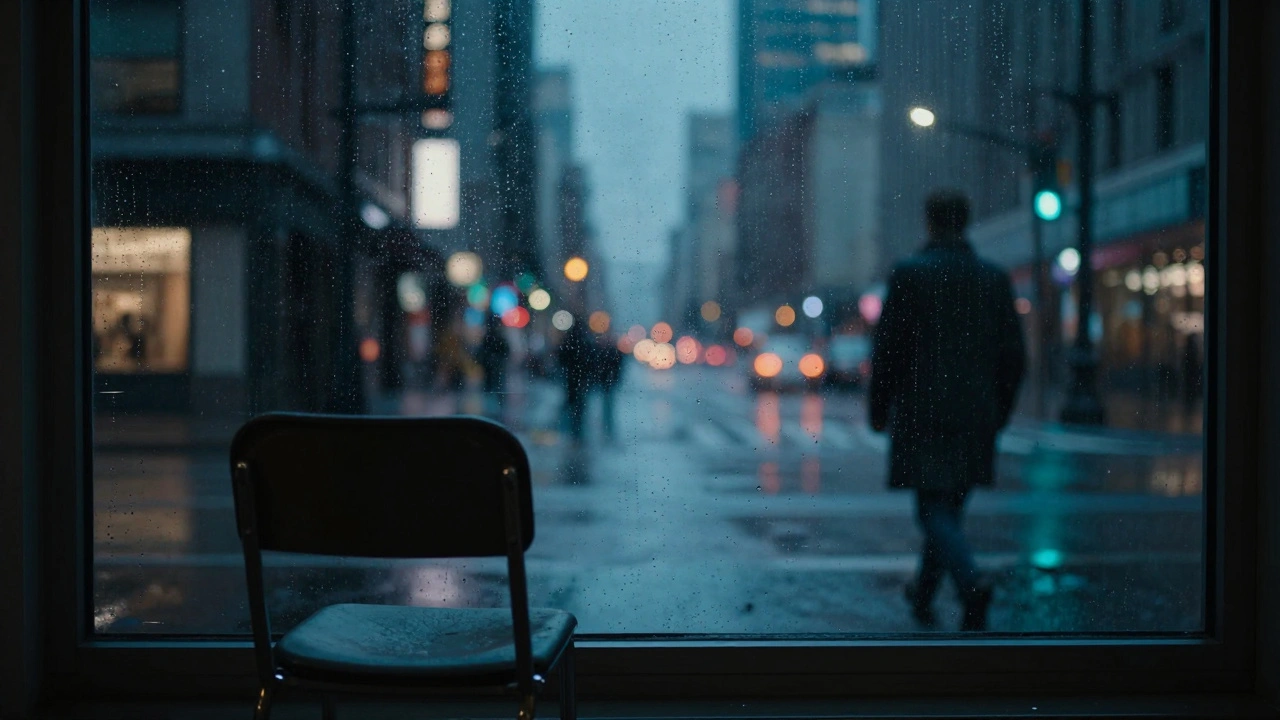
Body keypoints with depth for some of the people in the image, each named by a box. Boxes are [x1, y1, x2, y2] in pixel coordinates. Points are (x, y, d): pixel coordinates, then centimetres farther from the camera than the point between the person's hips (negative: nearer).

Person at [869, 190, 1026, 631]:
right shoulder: (994, 278, 4)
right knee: (949, 507, 16)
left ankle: (972, 585, -27)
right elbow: (1013, 355, 5)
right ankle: (923, 597, 29)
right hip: (975, 416, 4)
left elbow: (888, 348, -8)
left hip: (922, 413, -4)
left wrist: (878, 410, 4)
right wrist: (998, 413, 16)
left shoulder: (908, 274, -7)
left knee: (934, 512, -3)